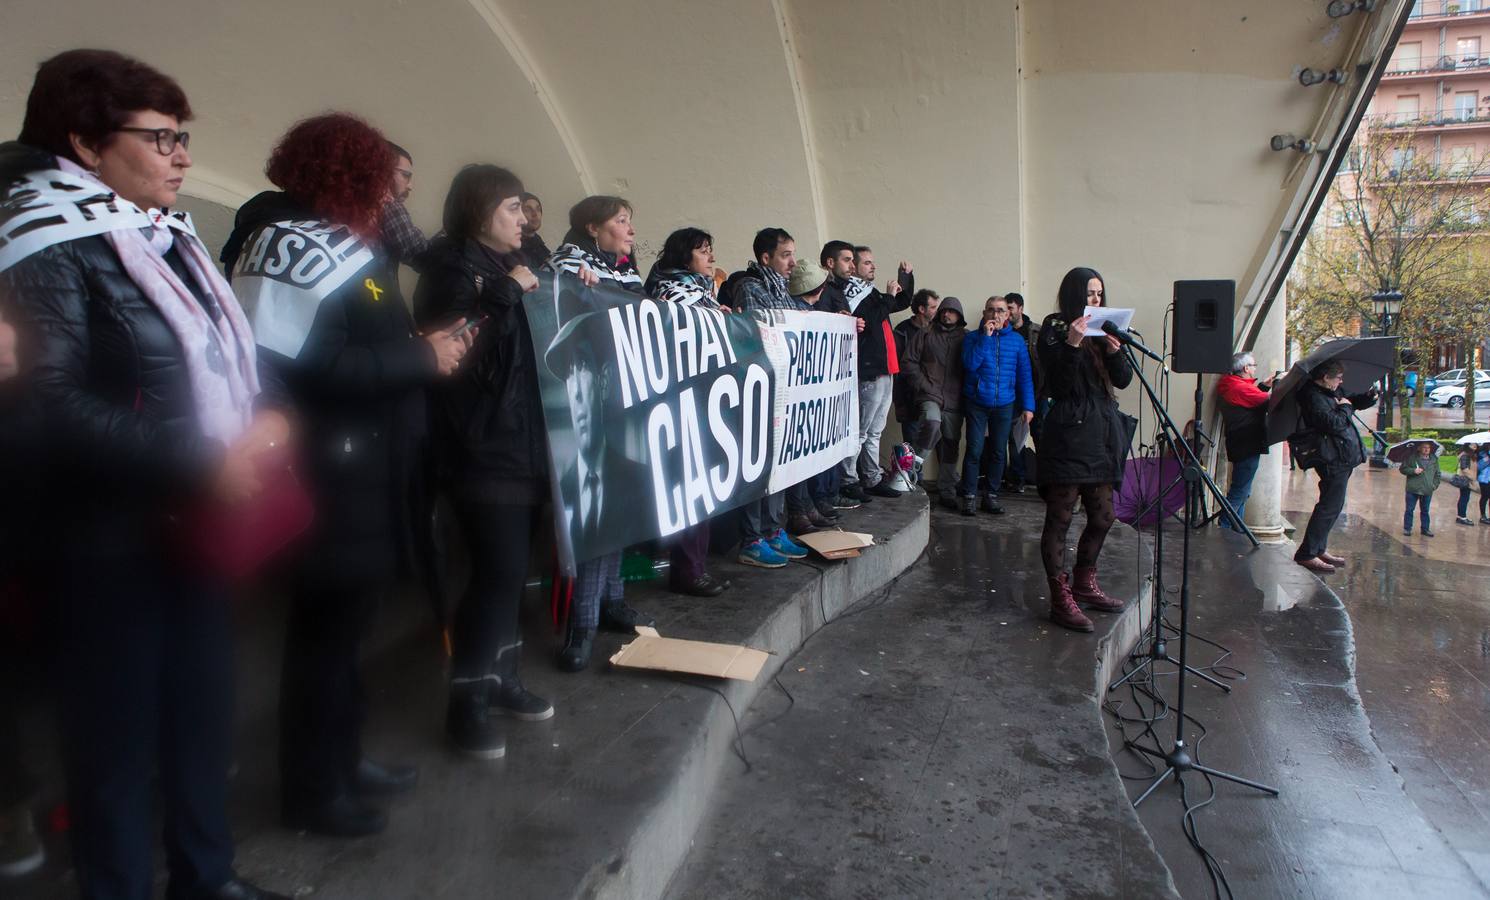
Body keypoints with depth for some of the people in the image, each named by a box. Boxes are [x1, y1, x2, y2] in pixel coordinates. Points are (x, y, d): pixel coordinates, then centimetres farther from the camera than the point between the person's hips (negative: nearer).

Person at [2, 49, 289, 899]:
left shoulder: (170, 237, 10)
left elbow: (227, 355, 13)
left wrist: (266, 417, -7)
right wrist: (199, 463, -26)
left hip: (198, 519, 8)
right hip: (112, 535, -7)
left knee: (203, 703, 18)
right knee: (117, 722, 7)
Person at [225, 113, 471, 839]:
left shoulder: (341, 244, 16)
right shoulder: (293, 247, -15)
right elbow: (299, 365, -27)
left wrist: (425, 348, 4)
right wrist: (419, 358, -21)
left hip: (365, 467, 10)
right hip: (329, 474, -10)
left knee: (346, 621, 18)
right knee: (326, 628, 2)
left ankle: (342, 757, 33)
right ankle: (313, 789, 18)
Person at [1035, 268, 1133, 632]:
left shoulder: (1102, 329, 16)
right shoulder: (1054, 331, -3)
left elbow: (1124, 380, 9)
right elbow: (1057, 386, -13)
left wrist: (1114, 351, -10)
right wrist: (1072, 345, -24)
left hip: (1102, 433, 8)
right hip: (1069, 433, -7)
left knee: (1102, 517, 13)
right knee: (1060, 518, -4)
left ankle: (1084, 586, 28)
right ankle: (1061, 599, 0)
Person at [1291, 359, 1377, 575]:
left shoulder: (1330, 393, 13)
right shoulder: (1313, 398, -18)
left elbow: (1353, 401, 29)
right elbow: (1334, 423, -28)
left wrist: (1367, 398, 9)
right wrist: (1345, 408, -10)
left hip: (1343, 458, 11)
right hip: (1334, 460, -11)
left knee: (1331, 506, 16)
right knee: (1330, 506, -10)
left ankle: (1319, 549, 25)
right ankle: (1306, 554, -8)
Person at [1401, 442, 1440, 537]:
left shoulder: (1434, 459, 8)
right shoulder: (1412, 458, -3)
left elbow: (1438, 474, 17)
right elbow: (1403, 469, 0)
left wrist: (1435, 484, 6)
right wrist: (1413, 471, -17)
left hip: (1427, 490, 3)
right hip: (1413, 489, -3)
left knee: (1425, 510, 11)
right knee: (1409, 509, 2)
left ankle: (1425, 528, 20)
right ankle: (1407, 528, 10)